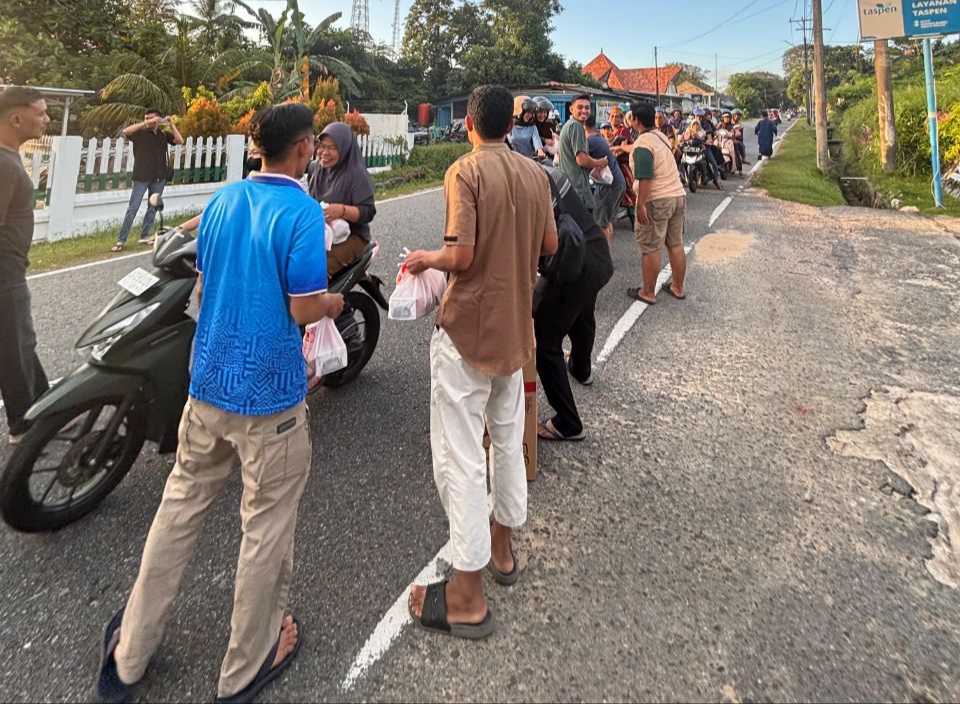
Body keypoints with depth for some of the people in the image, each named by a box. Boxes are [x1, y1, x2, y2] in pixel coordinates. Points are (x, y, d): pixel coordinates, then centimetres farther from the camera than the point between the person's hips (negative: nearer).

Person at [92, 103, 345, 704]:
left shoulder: (222, 200, 7)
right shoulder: (302, 211, -14)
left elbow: (201, 288, 14)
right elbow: (304, 309, -17)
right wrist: (334, 302, 3)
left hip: (208, 383, 7)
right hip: (270, 395, -6)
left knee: (180, 509, 19)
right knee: (266, 525, 9)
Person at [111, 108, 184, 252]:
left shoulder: (164, 135, 8)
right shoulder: (140, 133, -3)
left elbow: (180, 141, -1)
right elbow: (126, 131, -21)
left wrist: (171, 125, -10)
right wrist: (145, 123, -23)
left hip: (159, 178, 4)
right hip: (142, 177, -4)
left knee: (153, 208, 11)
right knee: (132, 208, -5)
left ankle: (144, 236, 23)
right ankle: (121, 240, -2)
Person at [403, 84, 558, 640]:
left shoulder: (466, 172, -14)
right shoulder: (535, 173, 6)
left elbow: (461, 255, -22)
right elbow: (550, 245, 12)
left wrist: (426, 257, -2)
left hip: (467, 329, -7)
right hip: (516, 328, 7)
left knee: (460, 457, 0)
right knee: (508, 440, 21)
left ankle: (468, 596, 9)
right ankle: (502, 548, 39)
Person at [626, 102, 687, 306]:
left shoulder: (642, 144, -15)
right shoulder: (660, 135, 11)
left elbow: (645, 178, -22)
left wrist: (640, 205, -21)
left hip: (657, 201, -9)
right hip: (678, 195, 9)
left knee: (650, 249, 1)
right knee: (676, 245, 14)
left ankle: (648, 293, 9)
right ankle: (678, 288, 24)